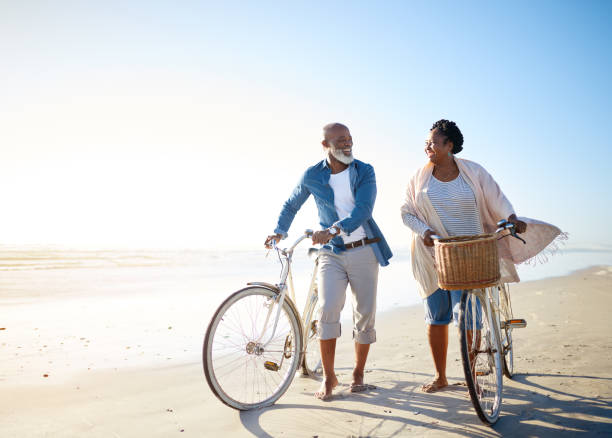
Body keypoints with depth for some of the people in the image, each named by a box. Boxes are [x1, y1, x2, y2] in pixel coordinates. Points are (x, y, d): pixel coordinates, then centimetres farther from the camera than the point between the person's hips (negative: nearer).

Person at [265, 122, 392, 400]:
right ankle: (328, 377, -2)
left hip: (364, 252, 1)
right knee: (328, 308, -18)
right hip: (332, 253, 0)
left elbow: (363, 209, -16)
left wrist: (334, 229, -31)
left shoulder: (364, 172, -1)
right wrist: (279, 231, 5)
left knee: (365, 315, 3)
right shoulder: (312, 176, 2)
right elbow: (291, 205, 19)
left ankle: (358, 374, 24)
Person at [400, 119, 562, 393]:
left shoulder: (473, 172, 1)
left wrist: (511, 217, -21)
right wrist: (423, 231, -11)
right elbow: (406, 212, 7)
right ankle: (440, 377, 22)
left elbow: (496, 198, -1)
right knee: (436, 317, 7)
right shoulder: (420, 177, 4)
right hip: (432, 256, 2)